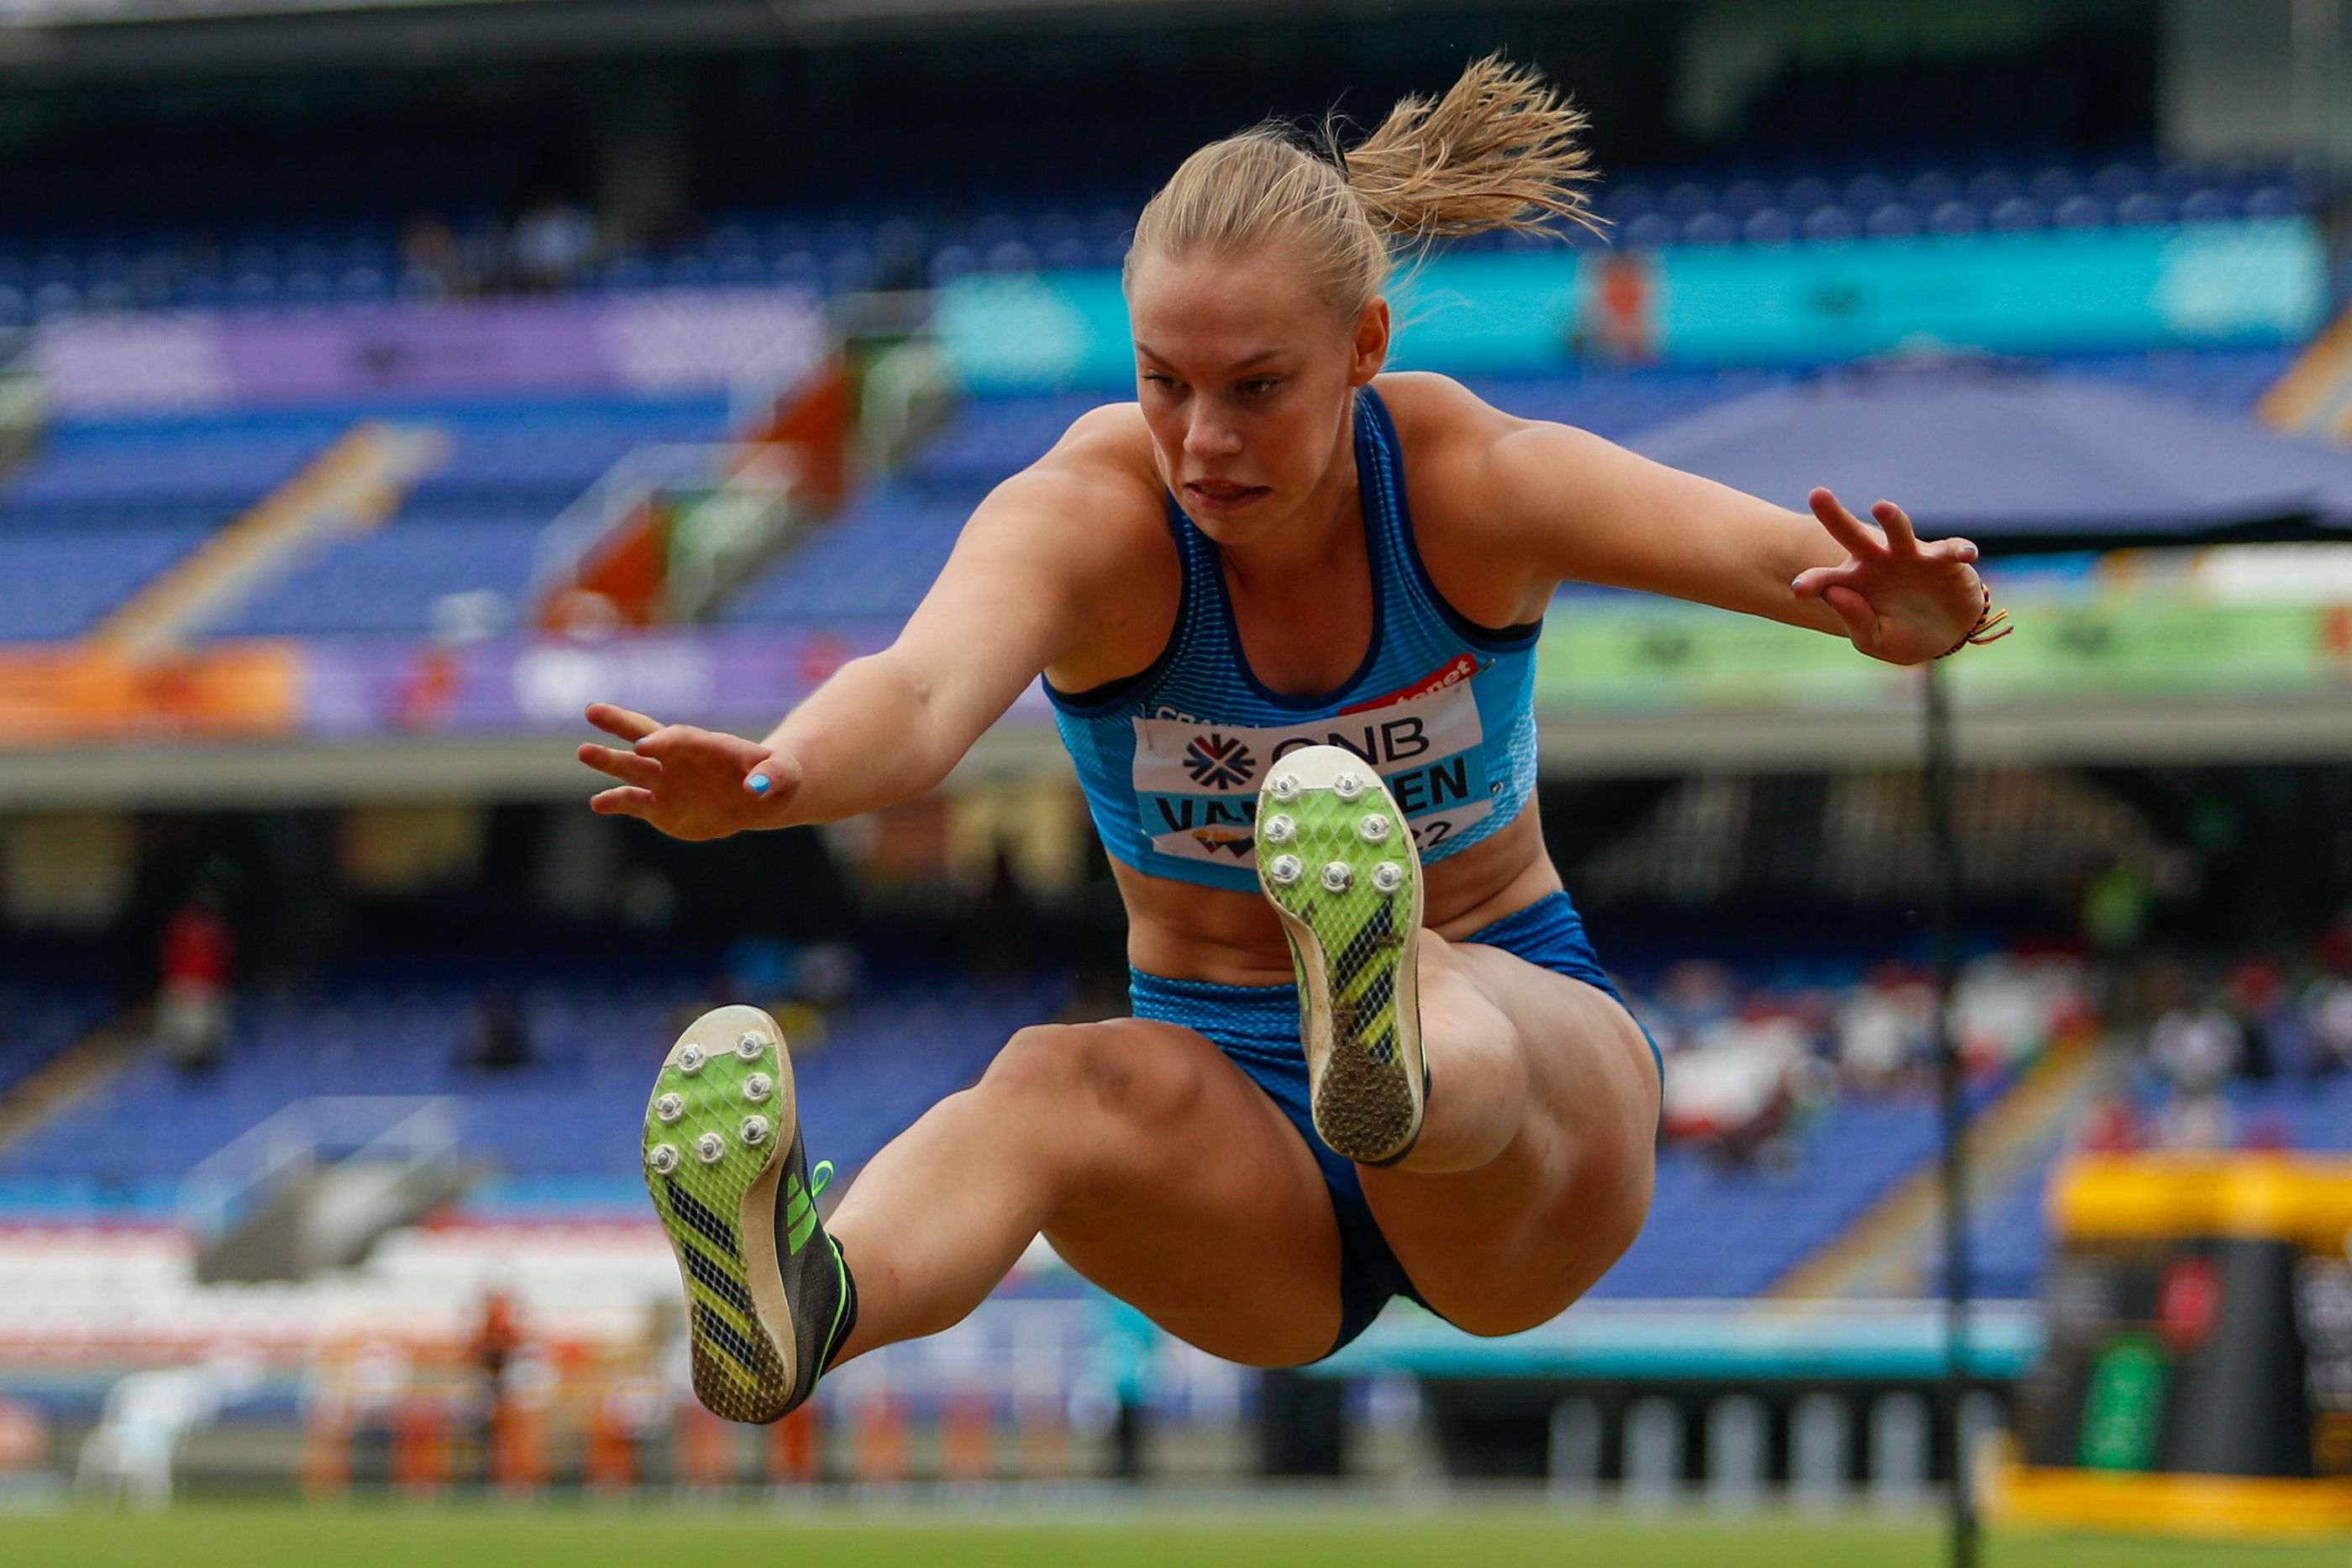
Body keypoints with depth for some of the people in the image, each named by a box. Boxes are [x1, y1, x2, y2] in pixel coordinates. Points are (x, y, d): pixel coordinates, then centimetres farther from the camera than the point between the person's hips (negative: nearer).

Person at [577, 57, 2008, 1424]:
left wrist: (1891, 612, -53)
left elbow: (1769, 550, -27)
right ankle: (805, 1309, -69)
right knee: (1076, 1083, -36)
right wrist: (767, 777, -60)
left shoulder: (1471, 481, -11)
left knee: (1468, 1036, -38)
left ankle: (1396, 1056, -76)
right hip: (1235, 1113, 0)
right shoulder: (1085, 517, -13)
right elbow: (925, 693, -35)